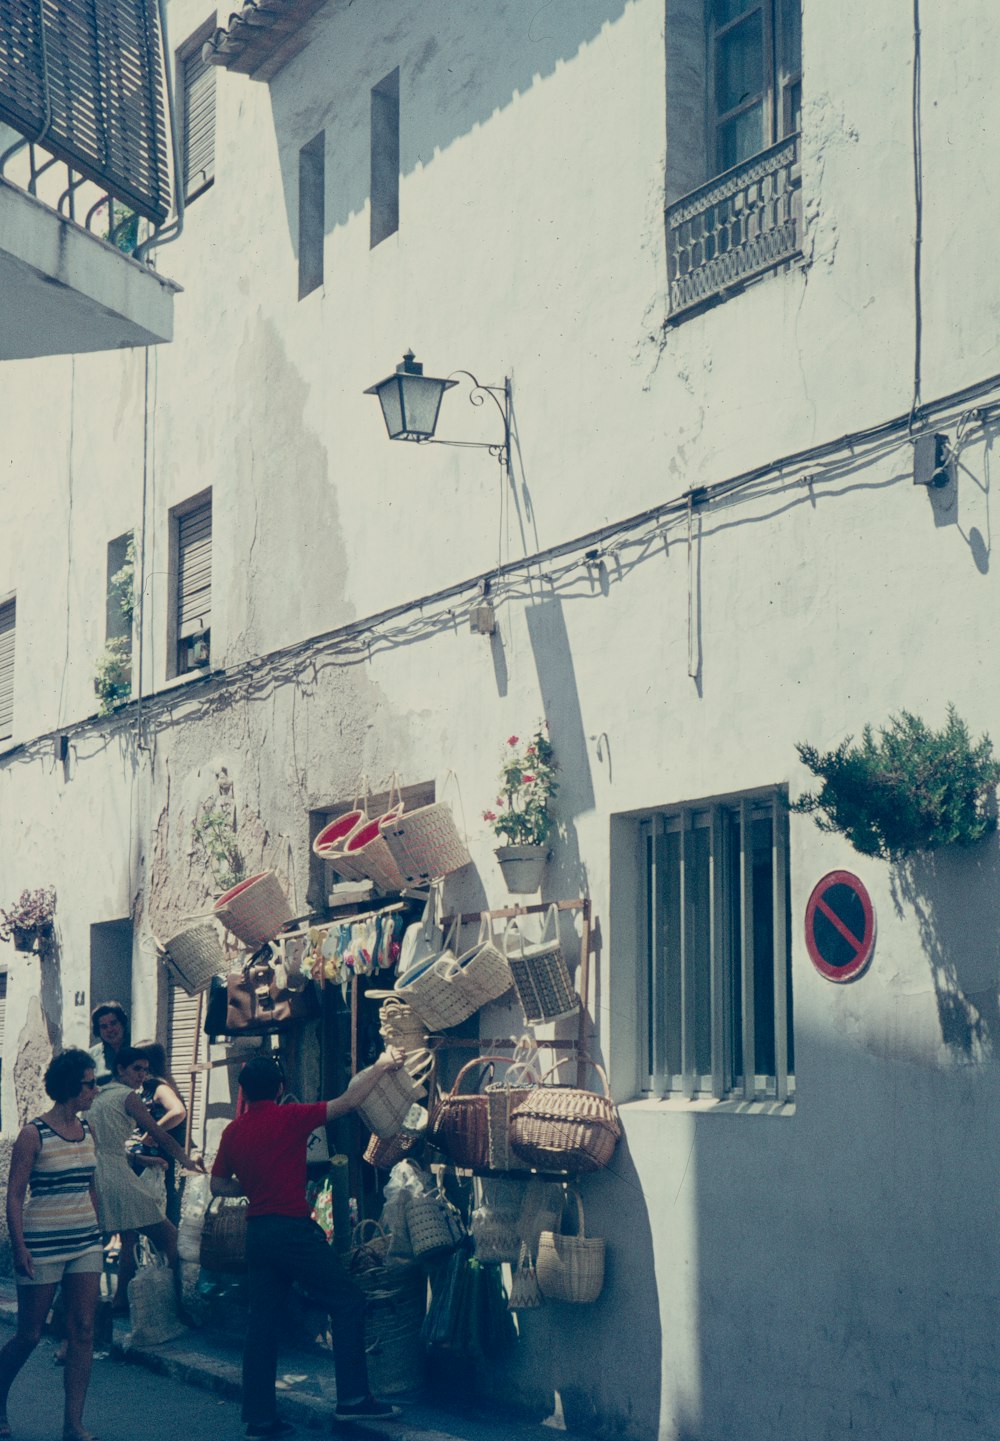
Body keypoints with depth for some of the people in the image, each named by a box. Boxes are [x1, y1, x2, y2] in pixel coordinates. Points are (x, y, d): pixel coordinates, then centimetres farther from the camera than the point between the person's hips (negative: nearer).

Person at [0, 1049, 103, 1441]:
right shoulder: (34, 1135, -10)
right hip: (42, 1244, -6)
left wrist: (98, 1233, 17)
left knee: (83, 1330, -1)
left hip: (85, 1243, 6)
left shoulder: (87, 1132, 8)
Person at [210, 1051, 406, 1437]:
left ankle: (259, 1416, 10)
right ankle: (353, 1398, -3)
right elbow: (349, 1101, -9)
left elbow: (218, 1185, 17)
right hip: (293, 1228, -7)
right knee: (347, 1303, 1)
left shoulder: (233, 1131, 10)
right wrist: (382, 1065, 1)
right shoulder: (289, 1117, -8)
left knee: (262, 1322, 10)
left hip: (256, 1230, 7)